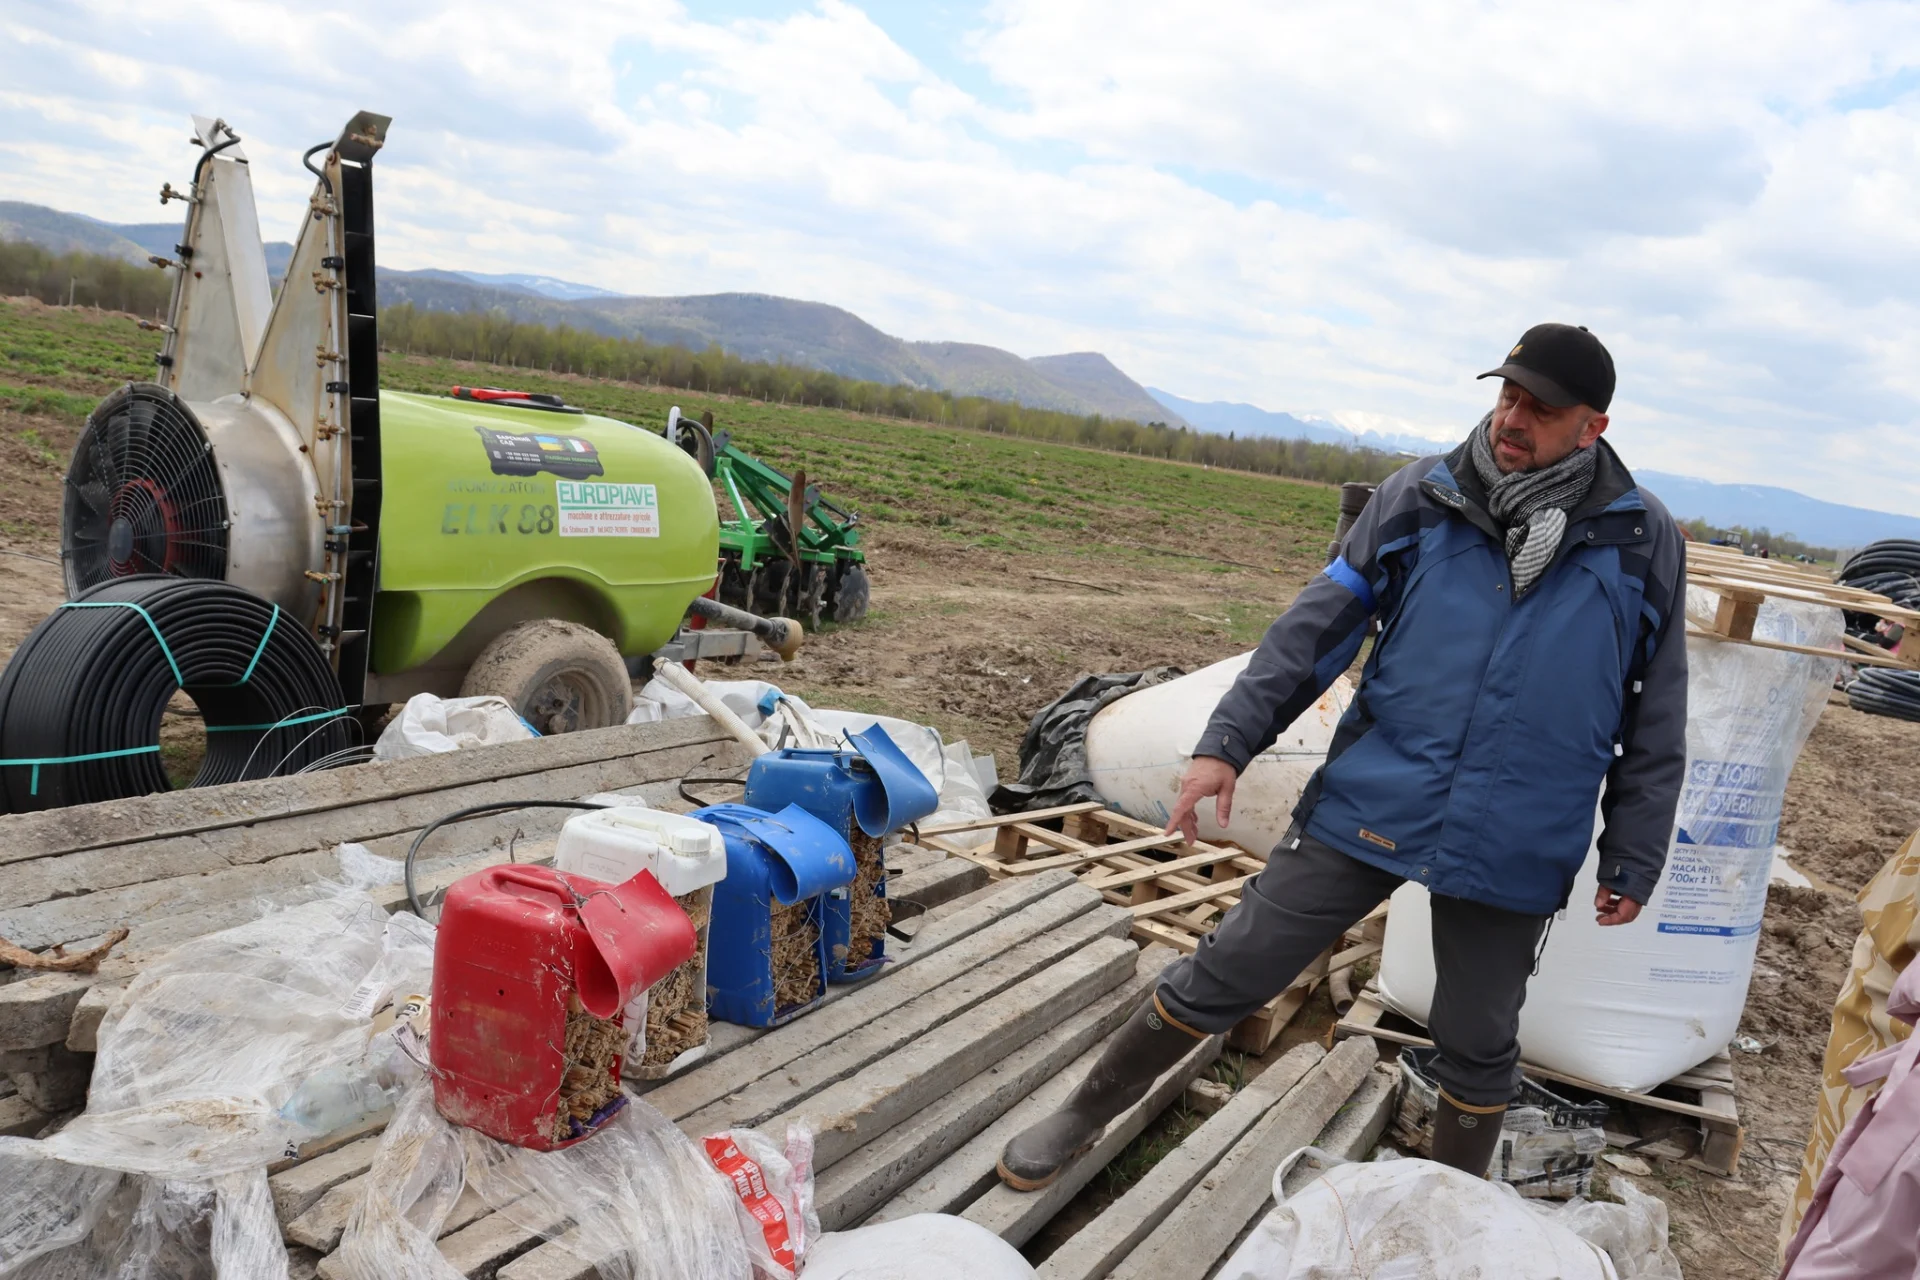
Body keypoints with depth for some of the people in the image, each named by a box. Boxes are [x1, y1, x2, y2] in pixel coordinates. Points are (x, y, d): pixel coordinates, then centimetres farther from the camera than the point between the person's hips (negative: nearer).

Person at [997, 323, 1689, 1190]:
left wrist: (1633, 860, 7)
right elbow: (1319, 626, 0)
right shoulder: (1419, 499, 0)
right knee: (1228, 973, 4)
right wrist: (1228, 741, -8)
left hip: (1511, 853, 0)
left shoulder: (1643, 541, 1)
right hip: (1367, 808, 0)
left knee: (1478, 1048, 16)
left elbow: (1655, 721, 7)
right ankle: (1083, 1115, 23)